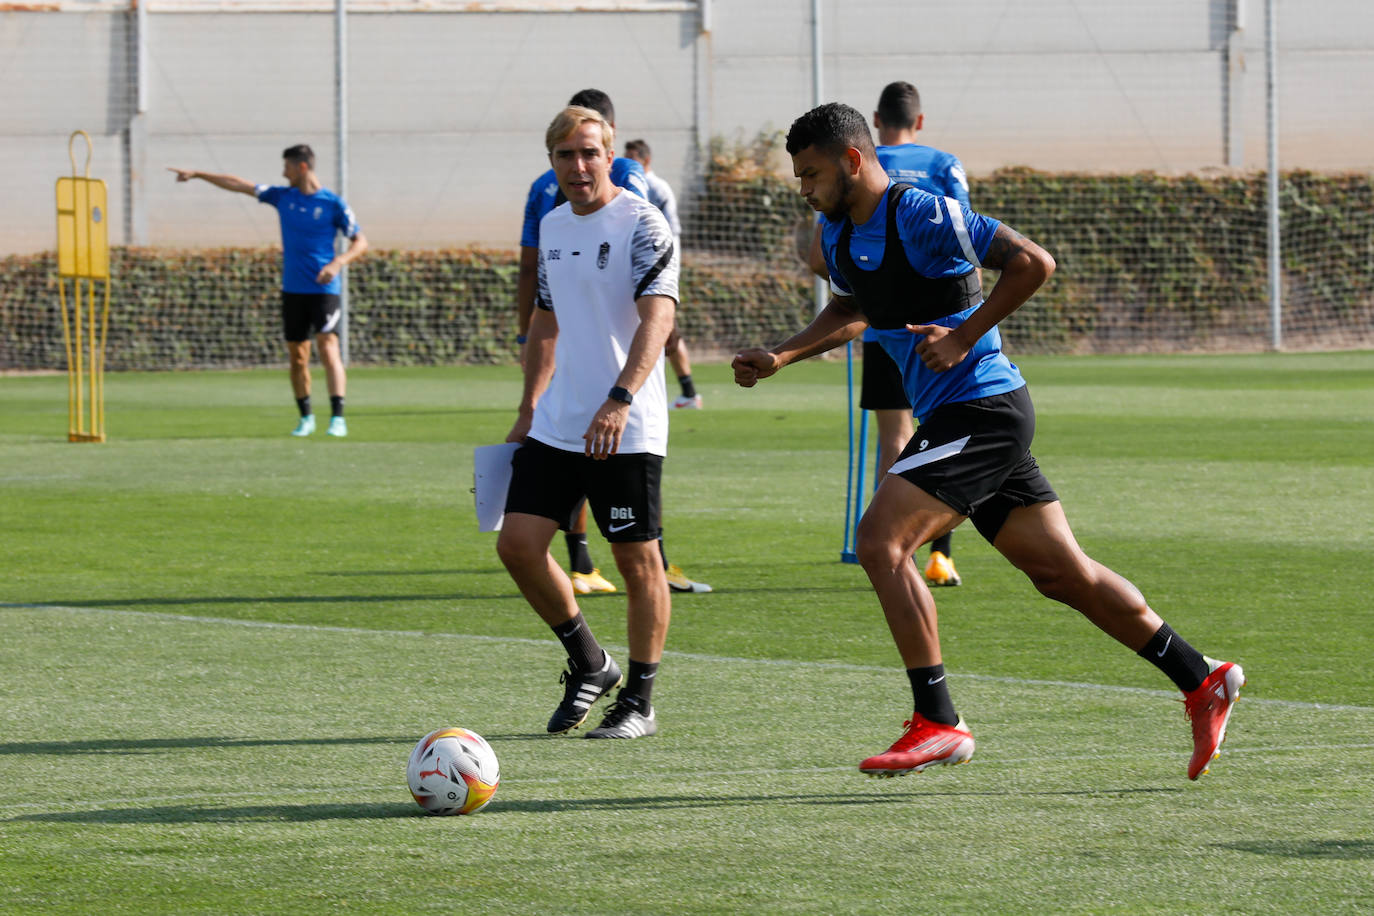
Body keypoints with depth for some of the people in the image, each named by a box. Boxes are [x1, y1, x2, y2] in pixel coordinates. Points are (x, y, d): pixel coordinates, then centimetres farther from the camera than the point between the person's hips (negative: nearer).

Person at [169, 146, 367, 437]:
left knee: (328, 349, -16)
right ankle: (306, 418, 20)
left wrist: (337, 263, -20)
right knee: (297, 356, 8)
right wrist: (197, 174, 17)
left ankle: (337, 418, -20)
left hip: (323, 290, -5)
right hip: (292, 290, 5)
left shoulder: (333, 204, -6)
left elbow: (360, 242, -3)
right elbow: (239, 185, 14)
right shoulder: (283, 196, 8)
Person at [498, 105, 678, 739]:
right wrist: (527, 412, 21)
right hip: (556, 425, 7)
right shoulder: (552, 227, 13)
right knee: (518, 542, -2)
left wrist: (620, 400, -34)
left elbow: (657, 317, -22)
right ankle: (588, 664, 17)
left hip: (627, 430, -7)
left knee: (637, 560, -1)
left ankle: (639, 702, 11)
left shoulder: (642, 223, -10)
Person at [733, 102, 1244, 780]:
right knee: (1062, 572, 10)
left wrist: (963, 337, -19)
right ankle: (1201, 680, 17)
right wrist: (780, 357, 17)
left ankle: (937, 724, -14)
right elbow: (852, 310, 30)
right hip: (952, 417, 9)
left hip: (981, 410, -9)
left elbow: (1032, 263, -20)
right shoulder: (838, 233, 11)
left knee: (880, 539, -16)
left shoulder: (923, 215, -16)